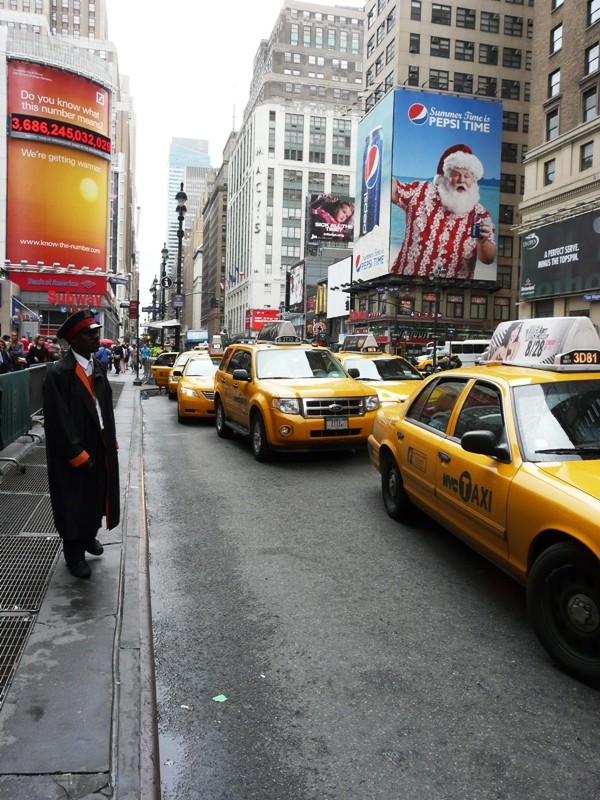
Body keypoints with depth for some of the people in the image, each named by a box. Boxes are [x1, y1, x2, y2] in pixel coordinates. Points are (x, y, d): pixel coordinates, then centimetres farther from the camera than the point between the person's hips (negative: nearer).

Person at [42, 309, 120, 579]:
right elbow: (58, 420, -20)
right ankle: (74, 554, 27)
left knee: (96, 494, 20)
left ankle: (89, 536, 43)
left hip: (100, 446, 7)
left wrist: (111, 440, 7)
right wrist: (77, 454, -18)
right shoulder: (59, 373, -19)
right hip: (73, 452, -7)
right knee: (73, 501, 9)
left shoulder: (98, 367, 5)